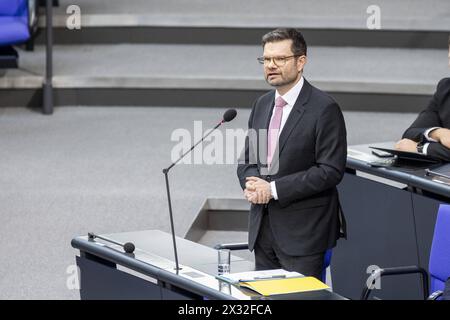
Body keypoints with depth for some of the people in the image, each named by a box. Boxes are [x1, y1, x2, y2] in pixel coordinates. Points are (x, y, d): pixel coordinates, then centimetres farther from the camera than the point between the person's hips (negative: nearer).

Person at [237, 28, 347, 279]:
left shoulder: (324, 108, -10)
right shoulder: (262, 104, 13)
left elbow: (331, 171, -16)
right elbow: (247, 158, 18)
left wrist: (274, 189, -18)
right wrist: (251, 183, -6)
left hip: (303, 231, -7)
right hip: (263, 228, 7)